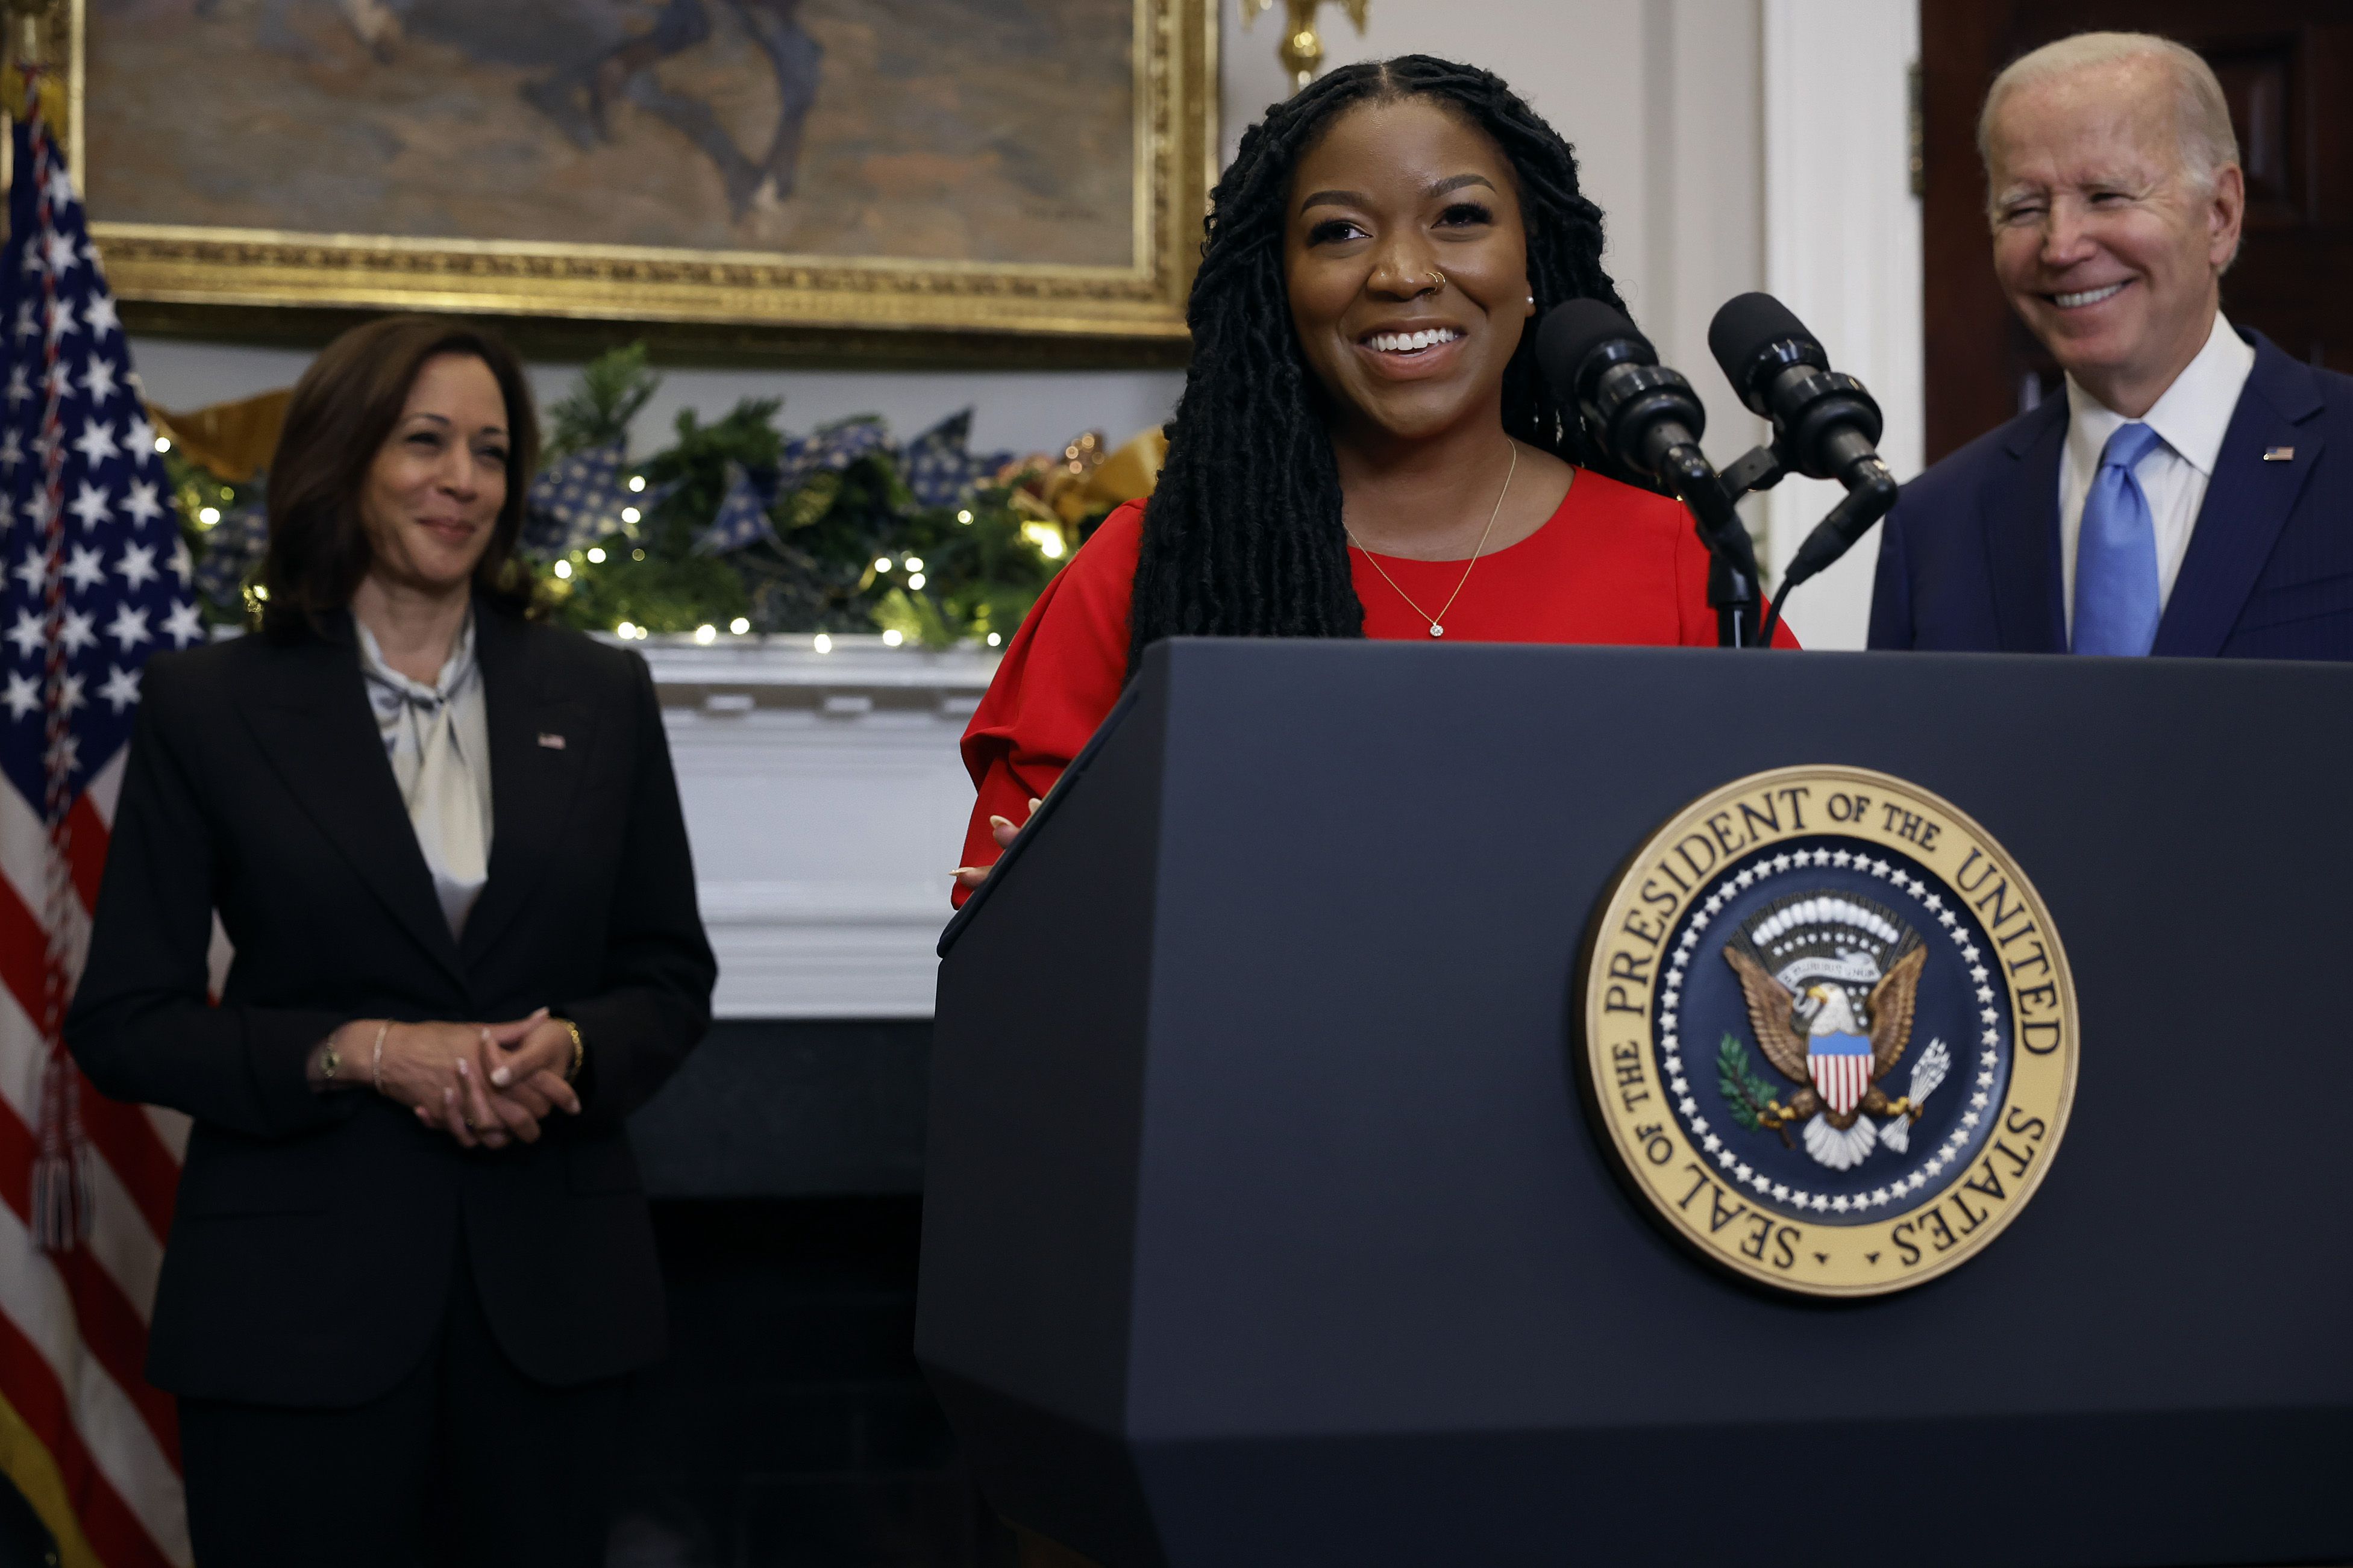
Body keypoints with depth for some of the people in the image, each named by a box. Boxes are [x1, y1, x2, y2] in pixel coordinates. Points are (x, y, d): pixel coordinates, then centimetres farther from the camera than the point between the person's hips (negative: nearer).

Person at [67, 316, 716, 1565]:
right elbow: (123, 1020, -1)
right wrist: (358, 1051, -15)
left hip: (548, 1301, 3)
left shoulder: (598, 697, 8)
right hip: (300, 1308, -2)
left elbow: (671, 977, 12)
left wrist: (571, 1047, -10)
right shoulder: (209, 705, 1)